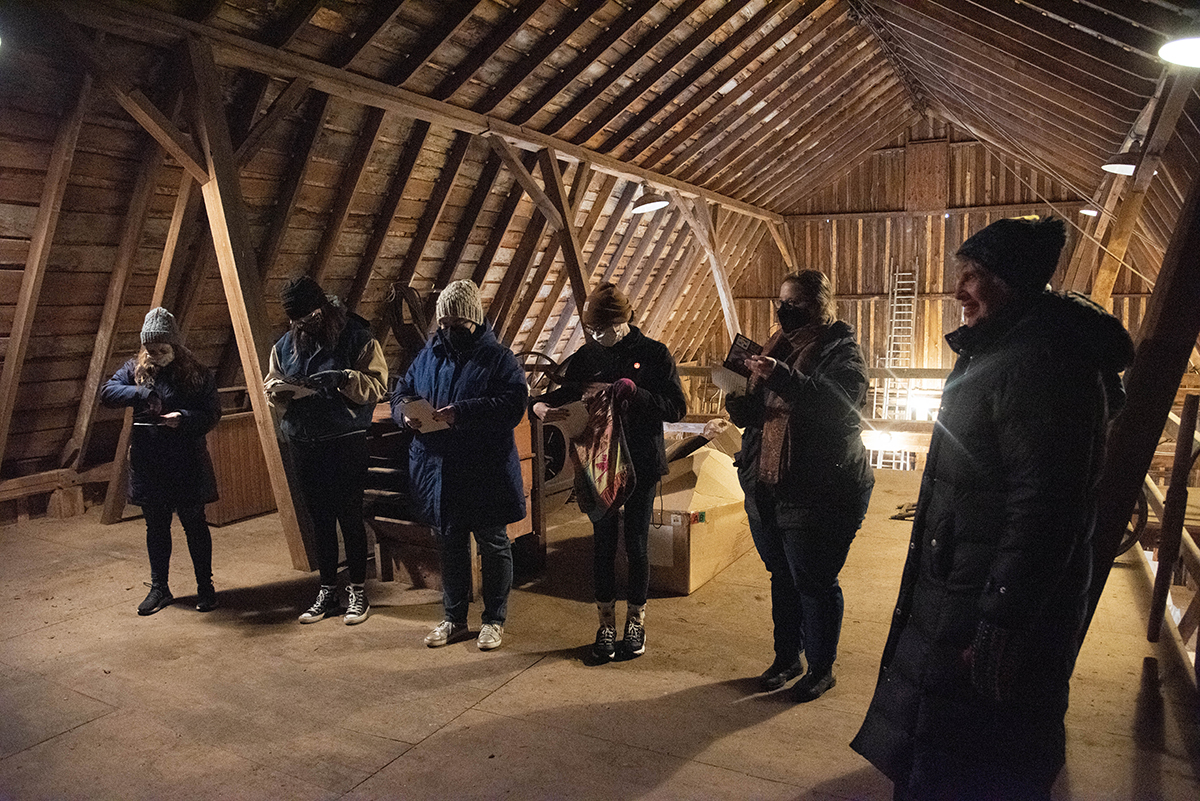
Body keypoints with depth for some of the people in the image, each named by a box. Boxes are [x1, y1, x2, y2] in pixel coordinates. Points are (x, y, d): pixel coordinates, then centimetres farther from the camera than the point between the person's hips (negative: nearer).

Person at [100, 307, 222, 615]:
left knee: (194, 524, 7)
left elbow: (212, 414, -7)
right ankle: (159, 588, 26)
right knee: (156, 526, 13)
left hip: (187, 464, -3)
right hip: (148, 465, 3)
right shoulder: (135, 369, 4)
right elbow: (106, 392, -5)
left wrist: (184, 418, -26)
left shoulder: (197, 373, -6)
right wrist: (142, 394, -19)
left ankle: (205, 587, 19)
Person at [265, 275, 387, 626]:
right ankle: (327, 592, 24)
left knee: (350, 517, 1)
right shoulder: (285, 343, 9)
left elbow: (377, 384, -11)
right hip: (304, 443, 5)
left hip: (346, 443, -5)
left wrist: (343, 379, -27)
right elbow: (271, 382, 15)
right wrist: (278, 389, -8)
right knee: (320, 519, 12)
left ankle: (358, 592, 15)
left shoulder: (357, 338, -8)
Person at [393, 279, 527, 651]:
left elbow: (513, 404, -20)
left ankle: (494, 620, 25)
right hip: (438, 470, 5)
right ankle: (454, 619, 31)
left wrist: (463, 412, -29)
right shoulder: (429, 355, 7)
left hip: (486, 474, -4)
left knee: (493, 546, 9)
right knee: (450, 545, 16)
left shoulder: (499, 358, -8)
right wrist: (405, 413, -11)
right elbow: (401, 392, 13)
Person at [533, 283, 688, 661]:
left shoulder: (654, 354, -5)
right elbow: (564, 395, 10)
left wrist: (631, 391, -21)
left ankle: (636, 620, 25)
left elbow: (677, 408, -9)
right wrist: (542, 405, -13)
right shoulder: (586, 356, 4)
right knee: (603, 543, 8)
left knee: (636, 544, 7)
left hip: (640, 463, -2)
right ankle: (606, 623, 22)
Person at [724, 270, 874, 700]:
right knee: (782, 577, 18)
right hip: (765, 488, 7)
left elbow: (840, 405, -28)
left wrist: (783, 378, -37)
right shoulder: (776, 347, 12)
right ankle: (786, 657, 34)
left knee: (814, 583, 3)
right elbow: (749, 416, 14)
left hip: (818, 492, -6)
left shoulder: (841, 352, -8)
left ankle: (821, 668, 22)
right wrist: (739, 396, -9)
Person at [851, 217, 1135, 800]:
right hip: (957, 590, 10)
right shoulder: (994, 353, 12)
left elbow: (1043, 509, -26)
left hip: (997, 602, -10)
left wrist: (999, 627, -25)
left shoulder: (1040, 363, -22)